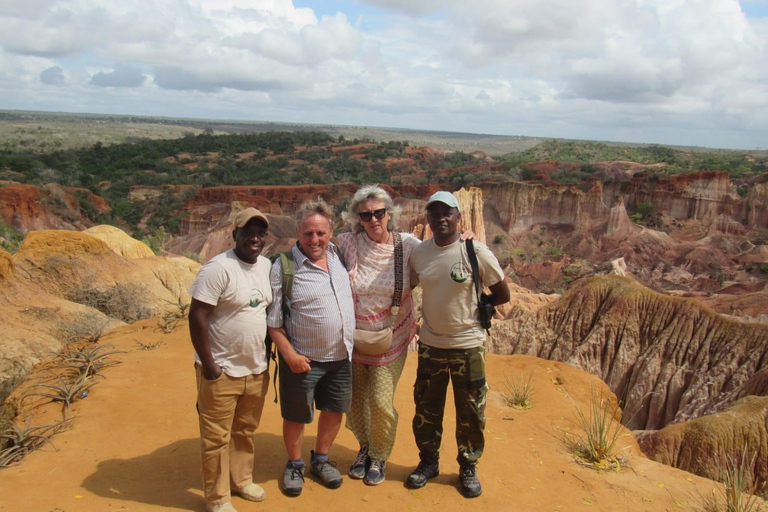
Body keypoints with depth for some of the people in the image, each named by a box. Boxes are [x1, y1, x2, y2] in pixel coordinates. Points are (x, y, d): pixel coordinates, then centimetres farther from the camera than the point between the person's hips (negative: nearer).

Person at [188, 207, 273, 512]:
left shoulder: (267, 266, 5)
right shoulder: (218, 268, -17)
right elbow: (197, 316, -18)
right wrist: (208, 366, -17)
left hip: (257, 370, 7)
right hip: (222, 372, -6)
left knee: (246, 432, 21)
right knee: (217, 438, 7)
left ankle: (241, 480, 40)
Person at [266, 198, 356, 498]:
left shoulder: (338, 256, 2)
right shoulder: (283, 267, -13)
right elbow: (272, 320, -11)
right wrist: (289, 354, -17)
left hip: (341, 357, 5)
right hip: (303, 359, -5)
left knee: (334, 411, 17)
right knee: (296, 417, 10)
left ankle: (321, 460, 40)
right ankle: (294, 465, 34)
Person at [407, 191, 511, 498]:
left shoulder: (476, 253, -13)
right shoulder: (418, 254, -3)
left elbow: (502, 295, -5)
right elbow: (407, 287, 12)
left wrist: (472, 308, -3)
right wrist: (441, 306, -1)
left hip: (468, 346, -3)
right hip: (430, 344, 3)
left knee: (470, 412, 11)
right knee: (426, 409, 15)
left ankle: (468, 467, 31)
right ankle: (428, 461, 35)